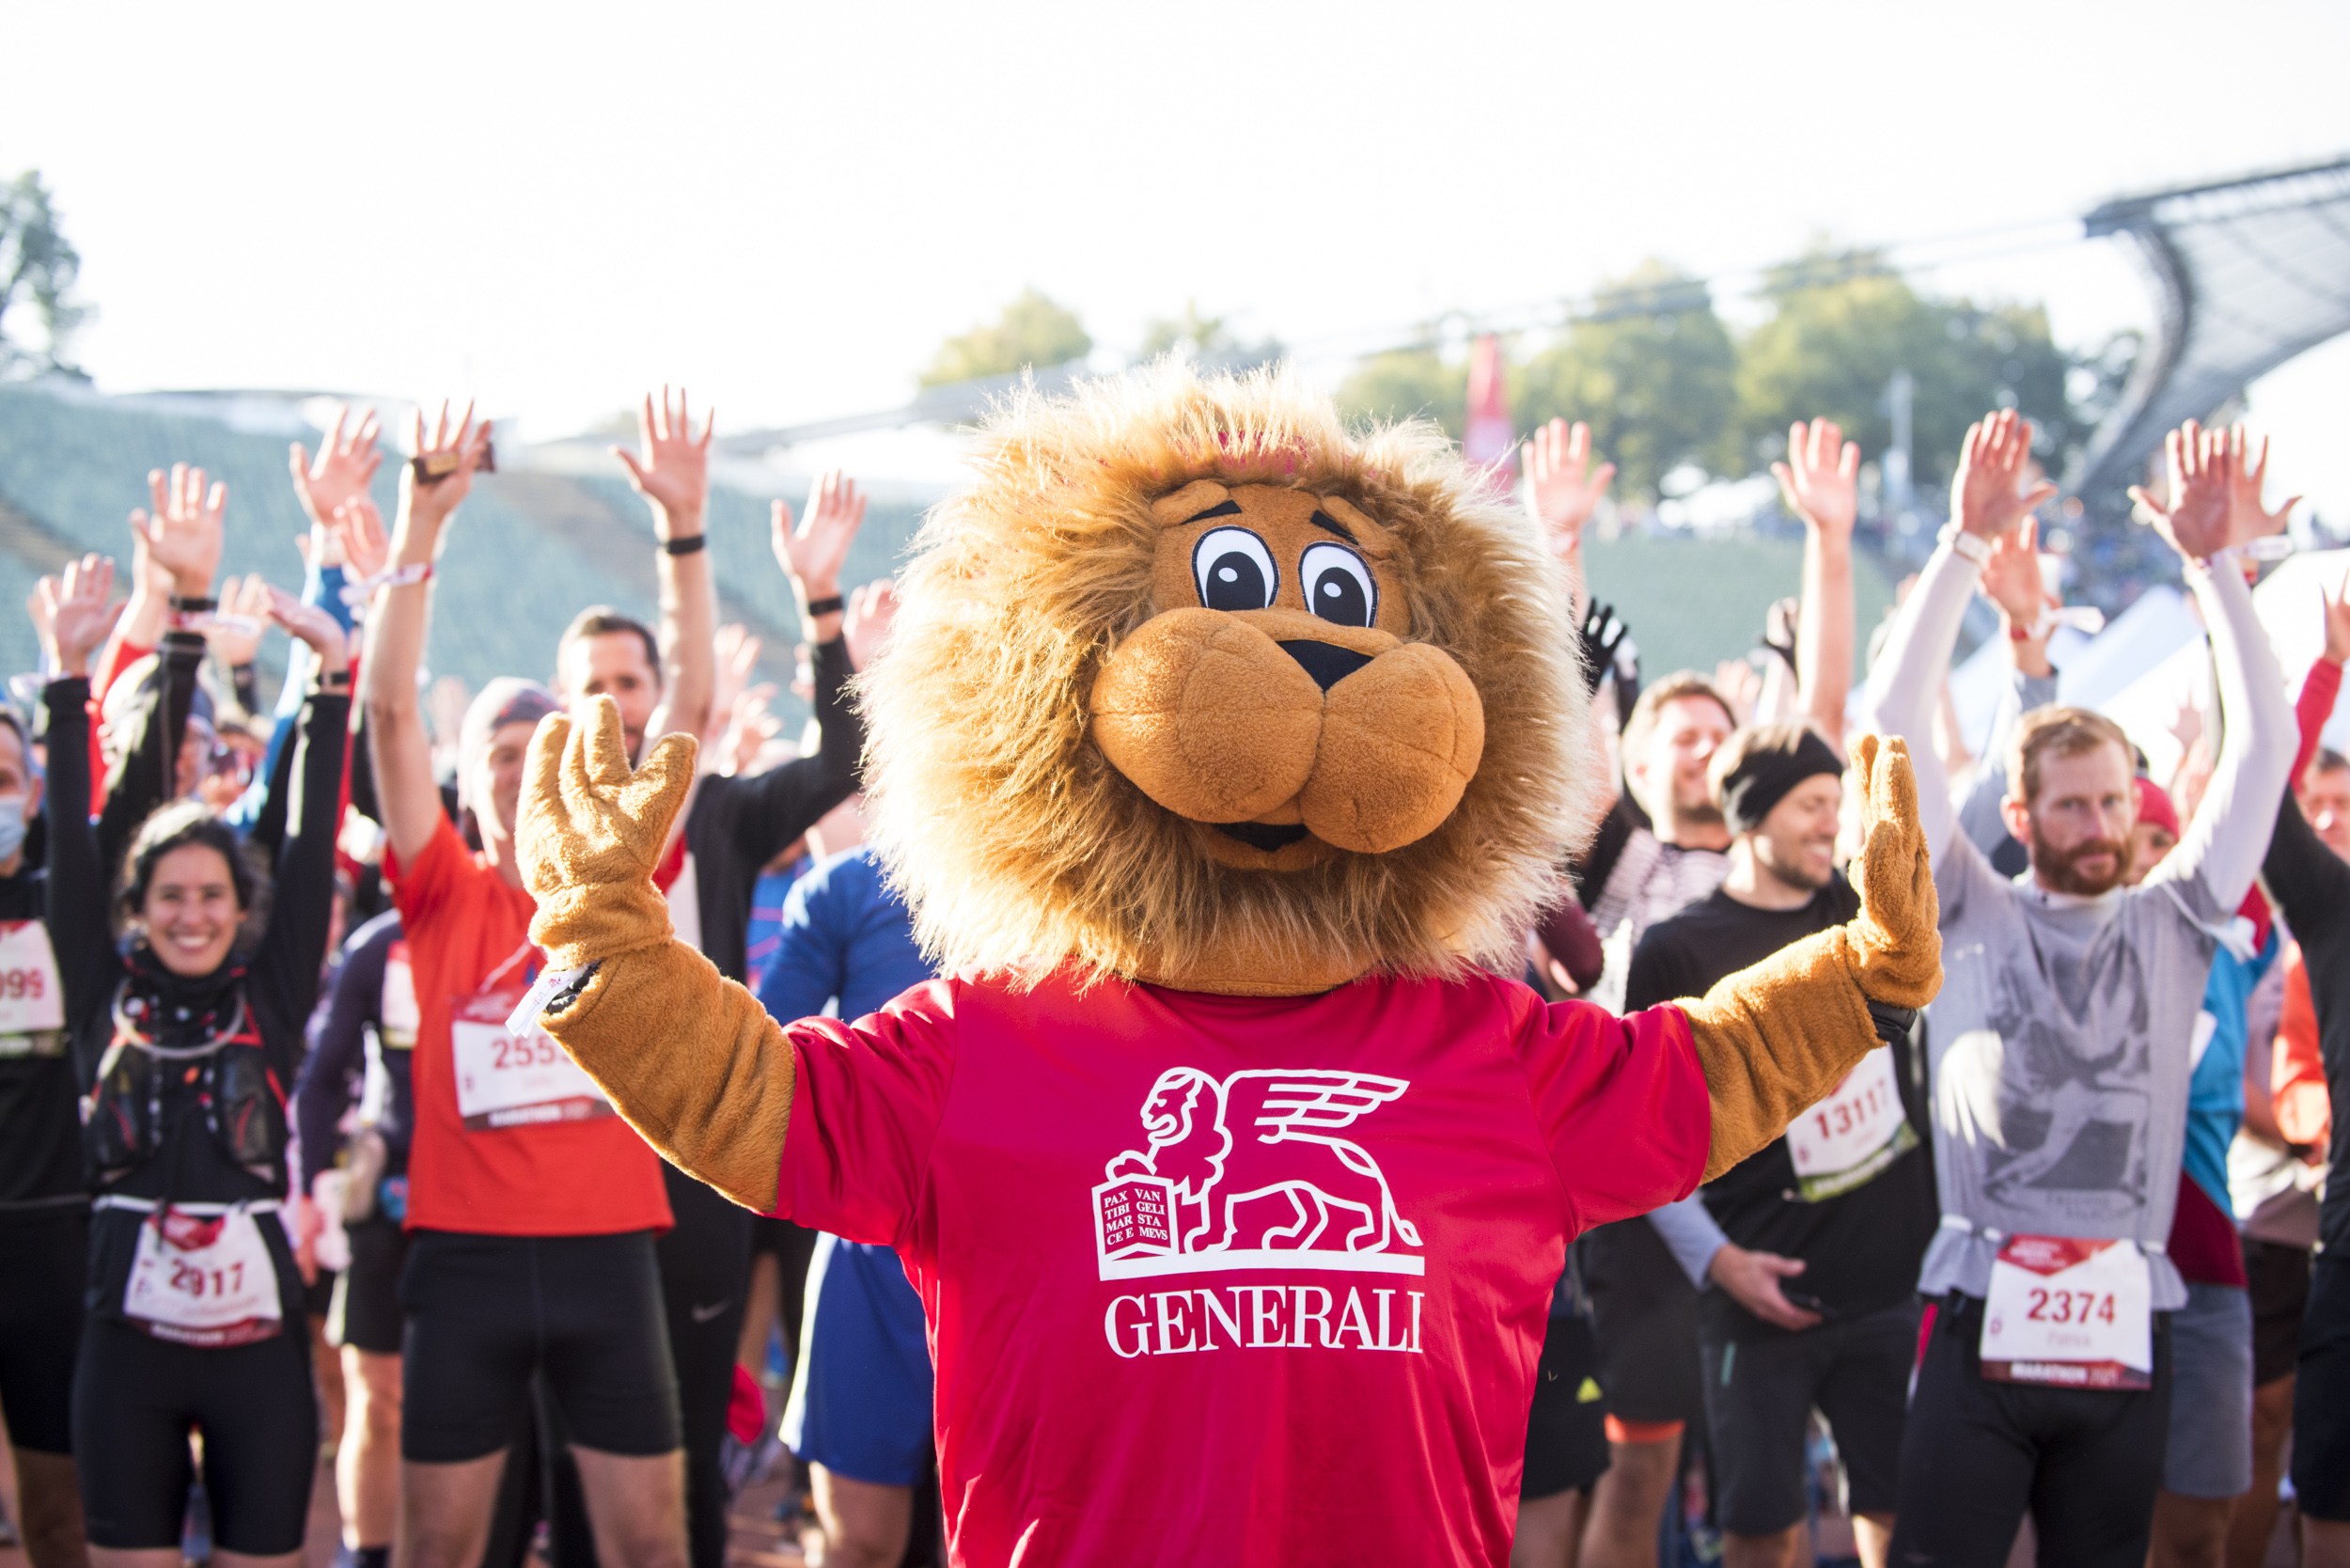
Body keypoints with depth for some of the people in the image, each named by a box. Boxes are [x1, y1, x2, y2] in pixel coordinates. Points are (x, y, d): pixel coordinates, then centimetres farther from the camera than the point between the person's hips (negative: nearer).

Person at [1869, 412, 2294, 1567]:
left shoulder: (2171, 921, 12)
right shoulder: (1969, 912, 6)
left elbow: (2264, 746, 8)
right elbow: (1893, 721, 1)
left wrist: (2212, 563, 2)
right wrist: (1966, 548, -4)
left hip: (2126, 1324, 3)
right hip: (1985, 1310, -3)